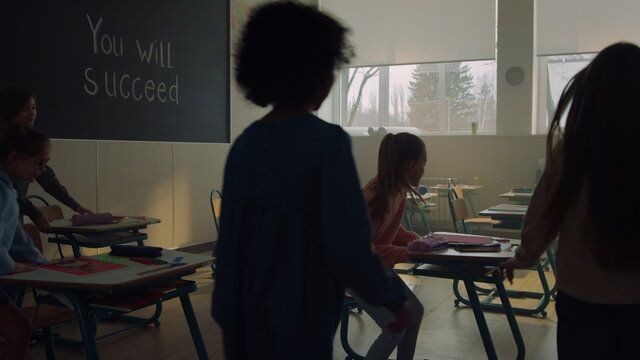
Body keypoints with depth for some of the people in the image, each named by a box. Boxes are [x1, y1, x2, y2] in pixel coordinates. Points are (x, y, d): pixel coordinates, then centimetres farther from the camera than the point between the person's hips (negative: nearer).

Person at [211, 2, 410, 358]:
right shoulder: (328, 141, -16)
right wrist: (393, 298, -4)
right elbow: (350, 249, -20)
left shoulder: (244, 144, 2)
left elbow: (229, 239, 7)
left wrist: (226, 309, 17)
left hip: (246, 319, 6)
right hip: (299, 321, -6)